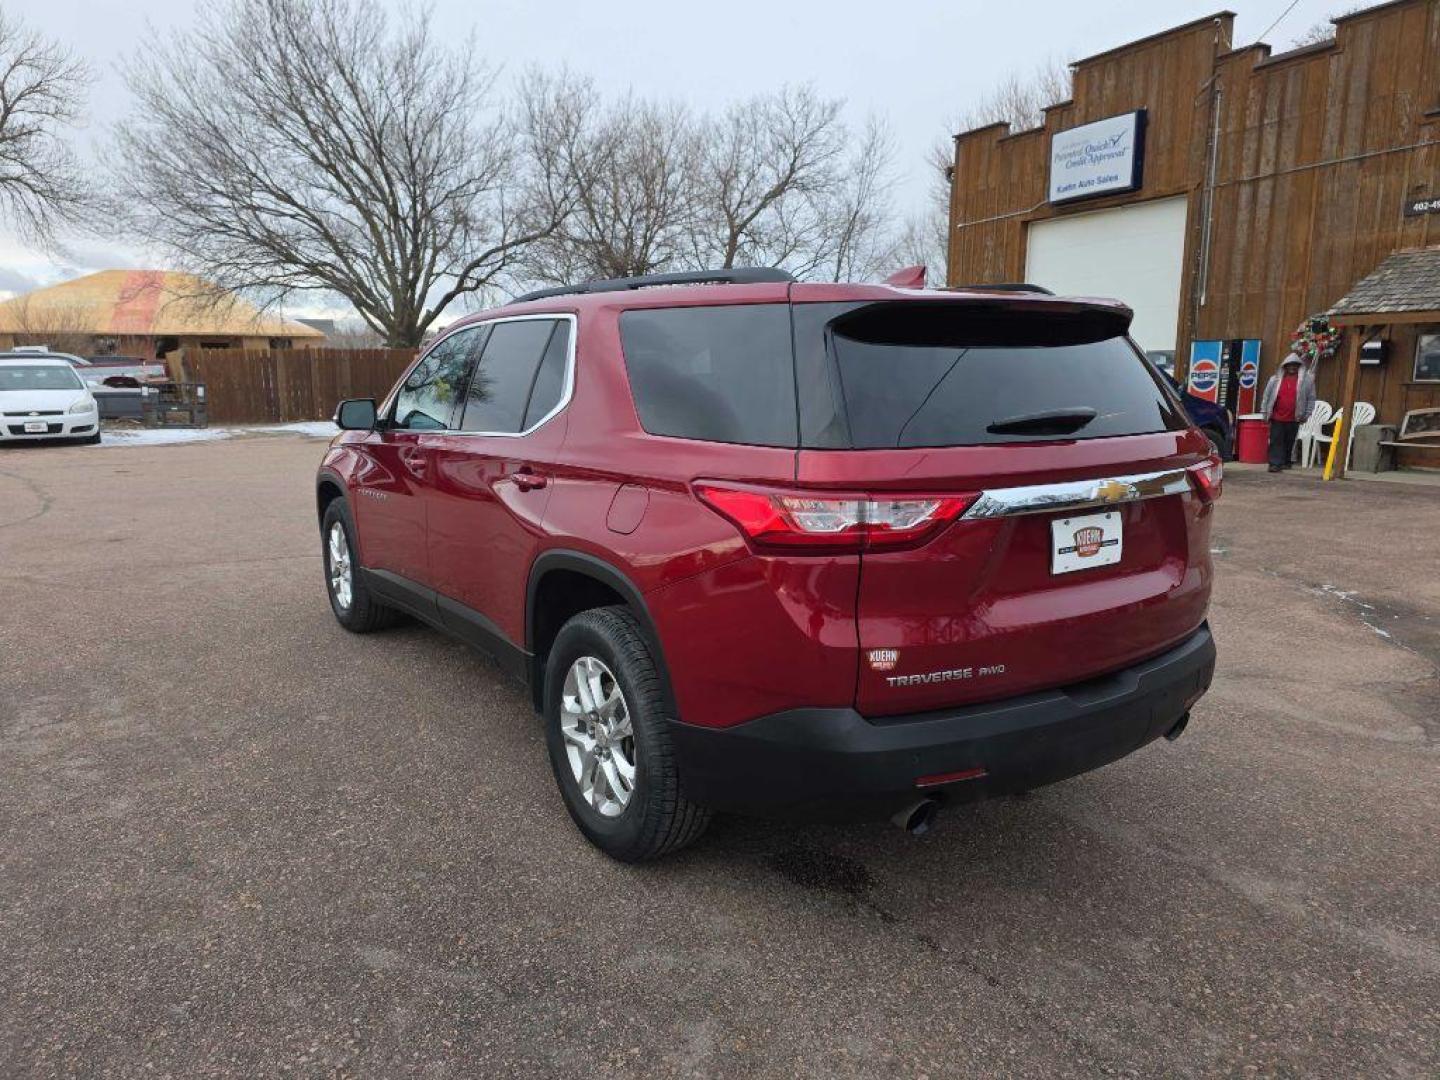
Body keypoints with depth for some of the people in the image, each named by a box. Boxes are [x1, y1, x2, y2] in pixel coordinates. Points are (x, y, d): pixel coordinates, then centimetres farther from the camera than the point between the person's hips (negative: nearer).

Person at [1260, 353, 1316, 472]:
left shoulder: (1307, 380, 3)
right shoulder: (1275, 379, 4)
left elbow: (1311, 398, 6)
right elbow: (1266, 396, 9)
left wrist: (1306, 414, 2)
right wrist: (1264, 412, 6)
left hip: (1294, 419, 0)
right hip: (1277, 417, 0)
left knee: (1289, 441, 8)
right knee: (1276, 440, -5)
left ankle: (1285, 462, 20)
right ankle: (1275, 463, -7)